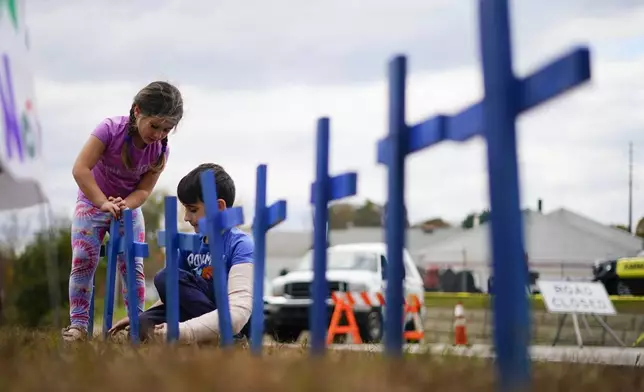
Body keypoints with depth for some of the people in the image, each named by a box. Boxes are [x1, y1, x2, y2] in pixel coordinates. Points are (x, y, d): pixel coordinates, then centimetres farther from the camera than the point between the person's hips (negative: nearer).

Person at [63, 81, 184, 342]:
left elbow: (144, 190, -15)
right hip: (93, 201, -3)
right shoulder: (111, 129, -28)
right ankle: (78, 323, -9)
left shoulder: (160, 149, -17)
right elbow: (80, 169, -32)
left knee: (133, 266, -3)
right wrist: (103, 203, -38)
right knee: (83, 261, -11)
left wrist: (124, 204, -36)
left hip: (129, 207, 3)